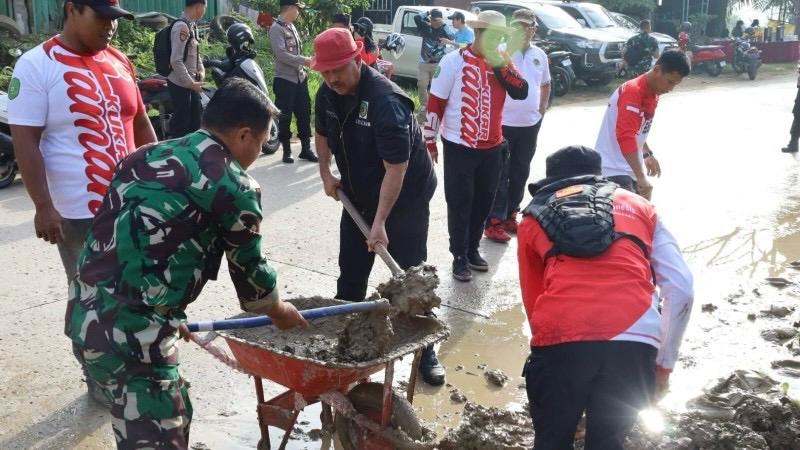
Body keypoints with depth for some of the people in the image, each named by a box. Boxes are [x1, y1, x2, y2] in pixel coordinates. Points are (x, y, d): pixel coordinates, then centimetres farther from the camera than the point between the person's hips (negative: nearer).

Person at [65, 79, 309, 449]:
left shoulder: (149, 155, 14)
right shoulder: (233, 185, -8)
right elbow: (249, 270, 4)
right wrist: (279, 312, 24)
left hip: (84, 314, 9)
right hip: (127, 331, -9)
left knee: (173, 417, 24)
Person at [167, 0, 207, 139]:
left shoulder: (192, 25, 8)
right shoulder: (181, 26, -21)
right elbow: (176, 61, -26)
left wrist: (201, 70, 8)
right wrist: (191, 83, -21)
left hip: (190, 82, 9)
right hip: (180, 84, -9)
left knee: (196, 116, 18)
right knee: (182, 121, -1)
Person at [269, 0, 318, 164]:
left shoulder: (292, 27, 13)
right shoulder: (276, 29, -12)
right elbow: (281, 54, -22)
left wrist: (304, 67, 9)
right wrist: (305, 60, -20)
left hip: (300, 78, 8)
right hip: (285, 80, -8)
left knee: (304, 114, 9)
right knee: (285, 117, 1)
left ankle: (306, 149, 18)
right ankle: (287, 151, 11)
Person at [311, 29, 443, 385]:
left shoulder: (386, 101, -30)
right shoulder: (327, 94, -6)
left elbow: (396, 168, -32)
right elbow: (322, 133, 17)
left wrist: (380, 223, -32)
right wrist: (326, 173, 7)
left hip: (405, 198, -6)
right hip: (358, 195, 6)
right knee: (350, 273, 12)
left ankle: (425, 351, 11)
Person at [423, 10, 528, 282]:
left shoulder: (503, 63, 5)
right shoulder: (455, 61, -9)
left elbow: (521, 93, -8)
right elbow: (435, 102, -6)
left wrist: (502, 66, -18)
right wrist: (429, 140, -5)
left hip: (492, 147, 5)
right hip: (459, 147, -5)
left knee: (483, 201, 14)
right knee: (460, 203, 3)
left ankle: (473, 250, 30)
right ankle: (459, 257, 14)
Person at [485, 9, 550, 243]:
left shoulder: (540, 55, 8)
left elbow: (545, 84, 23)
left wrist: (542, 109, 13)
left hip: (530, 124, 6)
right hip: (503, 123, -6)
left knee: (520, 173, 14)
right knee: (499, 174, -1)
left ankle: (510, 215, 28)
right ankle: (494, 222, 6)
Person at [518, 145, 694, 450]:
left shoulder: (533, 219, 26)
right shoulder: (638, 206, 26)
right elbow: (681, 289, 17)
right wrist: (664, 362, 24)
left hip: (561, 340, 0)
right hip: (634, 341, 1)